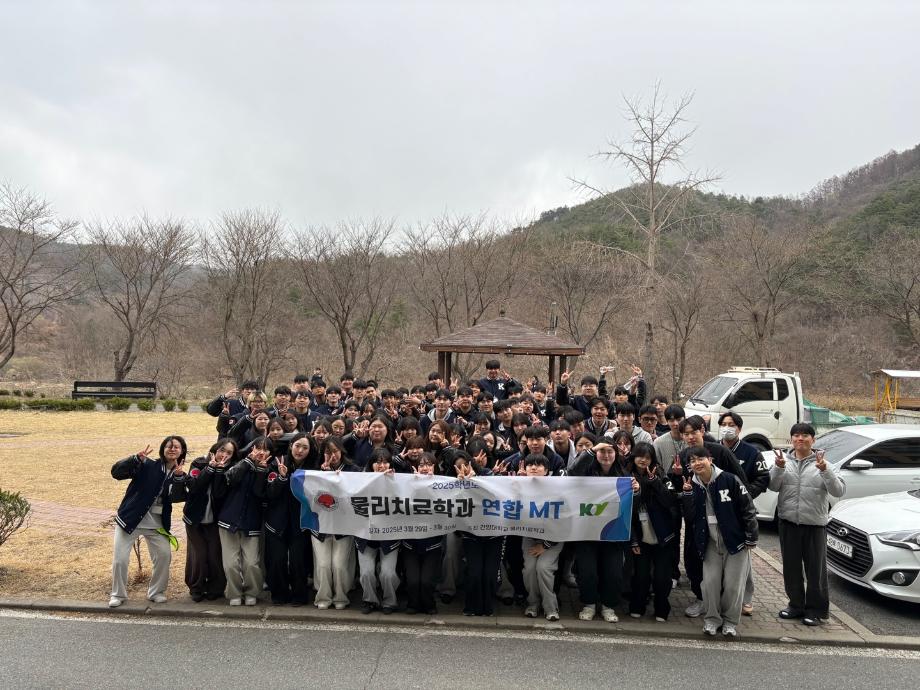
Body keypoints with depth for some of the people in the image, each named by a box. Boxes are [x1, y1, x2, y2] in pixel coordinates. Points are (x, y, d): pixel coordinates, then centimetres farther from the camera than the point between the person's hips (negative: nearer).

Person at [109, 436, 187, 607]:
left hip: (156, 523, 3)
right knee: (120, 559, -2)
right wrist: (136, 458, -32)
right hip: (130, 518, -2)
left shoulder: (179, 475, 1)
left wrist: (179, 477, -25)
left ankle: (156, 592, 17)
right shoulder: (147, 466, -10)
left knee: (164, 555, -6)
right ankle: (118, 594, 22)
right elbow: (116, 472, -18)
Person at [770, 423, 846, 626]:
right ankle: (796, 604, 28)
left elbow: (839, 491, -11)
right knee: (791, 567, 12)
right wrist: (778, 468, -22)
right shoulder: (784, 460, 3)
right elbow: (773, 486, -6)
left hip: (814, 524, -2)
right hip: (788, 522, 2)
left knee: (816, 569, 5)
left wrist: (825, 471, -25)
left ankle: (816, 609, 20)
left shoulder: (822, 464, -1)